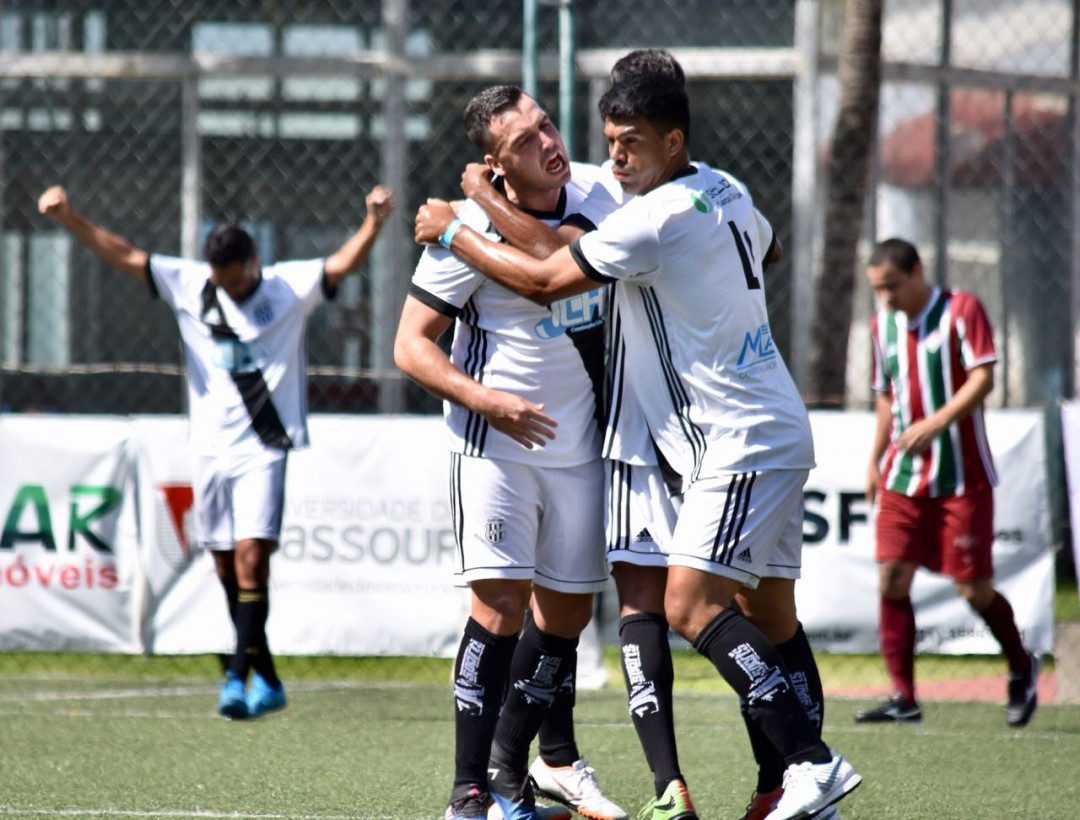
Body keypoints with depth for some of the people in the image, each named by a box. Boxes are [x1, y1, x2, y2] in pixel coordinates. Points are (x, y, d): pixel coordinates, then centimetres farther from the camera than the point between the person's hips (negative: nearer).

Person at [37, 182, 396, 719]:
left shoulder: (289, 286, -1)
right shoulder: (188, 285, 6)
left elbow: (344, 262, -12)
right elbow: (123, 255, 8)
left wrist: (374, 222, -29)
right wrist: (69, 219, -1)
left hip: (266, 448, -4)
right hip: (211, 449, 4)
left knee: (251, 556, -17)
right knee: (227, 571, 7)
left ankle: (238, 679, -20)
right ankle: (268, 682, 19)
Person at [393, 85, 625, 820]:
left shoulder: (594, 195, -2)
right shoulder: (472, 230, -16)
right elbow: (411, 345, -12)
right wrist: (486, 400, -25)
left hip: (581, 445, 6)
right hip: (497, 444, -6)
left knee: (568, 609, 8)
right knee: (502, 600, -15)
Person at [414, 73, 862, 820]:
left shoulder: (655, 220, -17)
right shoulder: (727, 193, 12)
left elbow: (544, 281, -10)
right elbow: (764, 249, 36)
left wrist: (452, 231, 1)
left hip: (741, 442, -10)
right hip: (772, 432, 10)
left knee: (692, 603, -18)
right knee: (765, 613, 8)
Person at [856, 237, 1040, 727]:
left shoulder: (962, 310, -6)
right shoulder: (883, 325, 12)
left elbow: (983, 378, -16)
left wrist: (937, 422, -27)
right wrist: (876, 458, 16)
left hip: (961, 478, -5)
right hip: (903, 479, 5)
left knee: (973, 588, -4)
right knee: (891, 578, -7)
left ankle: (1022, 668, 22)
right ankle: (903, 698, -5)